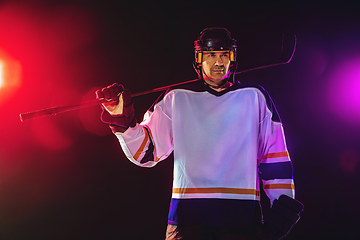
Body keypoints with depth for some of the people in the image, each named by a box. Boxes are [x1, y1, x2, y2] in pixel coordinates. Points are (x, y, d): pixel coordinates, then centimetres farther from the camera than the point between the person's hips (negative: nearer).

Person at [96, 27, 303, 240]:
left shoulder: (254, 97, 13)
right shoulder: (177, 98, 13)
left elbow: (275, 155, 12)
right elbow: (146, 151, 10)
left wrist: (284, 205, 6)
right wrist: (124, 124, -6)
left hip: (242, 215, 0)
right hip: (188, 214, 0)